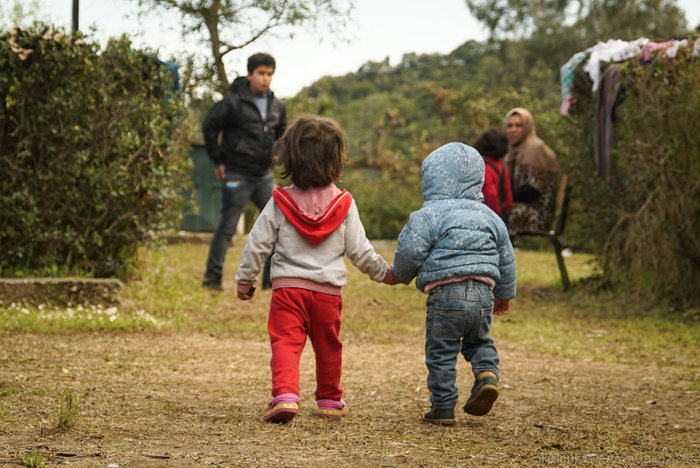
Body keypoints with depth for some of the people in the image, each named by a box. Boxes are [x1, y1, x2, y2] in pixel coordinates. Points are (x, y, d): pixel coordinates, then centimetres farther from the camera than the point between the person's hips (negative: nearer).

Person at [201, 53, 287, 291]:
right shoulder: (233, 102, -10)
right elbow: (209, 126, -6)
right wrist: (218, 160, -5)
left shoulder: (277, 106, 8)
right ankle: (212, 277, 9)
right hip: (237, 176, -6)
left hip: (264, 177, 6)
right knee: (227, 227, -1)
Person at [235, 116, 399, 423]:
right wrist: (384, 273, 17)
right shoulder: (344, 205, -3)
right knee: (328, 346, 17)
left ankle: (284, 395, -27)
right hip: (328, 290, 2)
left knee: (285, 343, -6)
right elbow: (359, 250, 2)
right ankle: (330, 400, 31)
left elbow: (258, 244, -1)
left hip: (288, 286, -2)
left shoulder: (280, 202, -4)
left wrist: (244, 279, 11)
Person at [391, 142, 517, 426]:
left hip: (445, 294, -5)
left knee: (441, 352, 5)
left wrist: (400, 274, 12)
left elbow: (410, 250, -11)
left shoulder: (428, 215, -4)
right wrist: (504, 295, 31)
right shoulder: (488, 216, 15)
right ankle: (487, 372, -4)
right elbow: (506, 259, 19)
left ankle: (443, 407, 8)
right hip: (483, 293, 5)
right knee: (479, 340, 24)